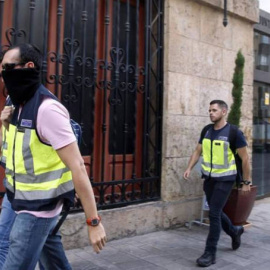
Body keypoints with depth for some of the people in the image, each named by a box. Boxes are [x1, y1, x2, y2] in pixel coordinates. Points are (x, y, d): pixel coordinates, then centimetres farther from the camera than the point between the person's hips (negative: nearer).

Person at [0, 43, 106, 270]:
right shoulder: (22, 106, 7)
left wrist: (93, 221, -26)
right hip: (27, 203, 9)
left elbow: (77, 166, -25)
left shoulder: (47, 109, -22)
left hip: (39, 208, -9)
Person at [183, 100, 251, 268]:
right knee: (216, 212, 17)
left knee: (214, 214, -7)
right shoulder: (207, 131, 3)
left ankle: (210, 253, 6)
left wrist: (247, 182, -6)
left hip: (225, 179, -6)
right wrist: (189, 168, -4)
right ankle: (235, 231, 45)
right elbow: (198, 151, 10)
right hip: (209, 178, 6)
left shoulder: (234, 133, -13)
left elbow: (245, 158, -8)